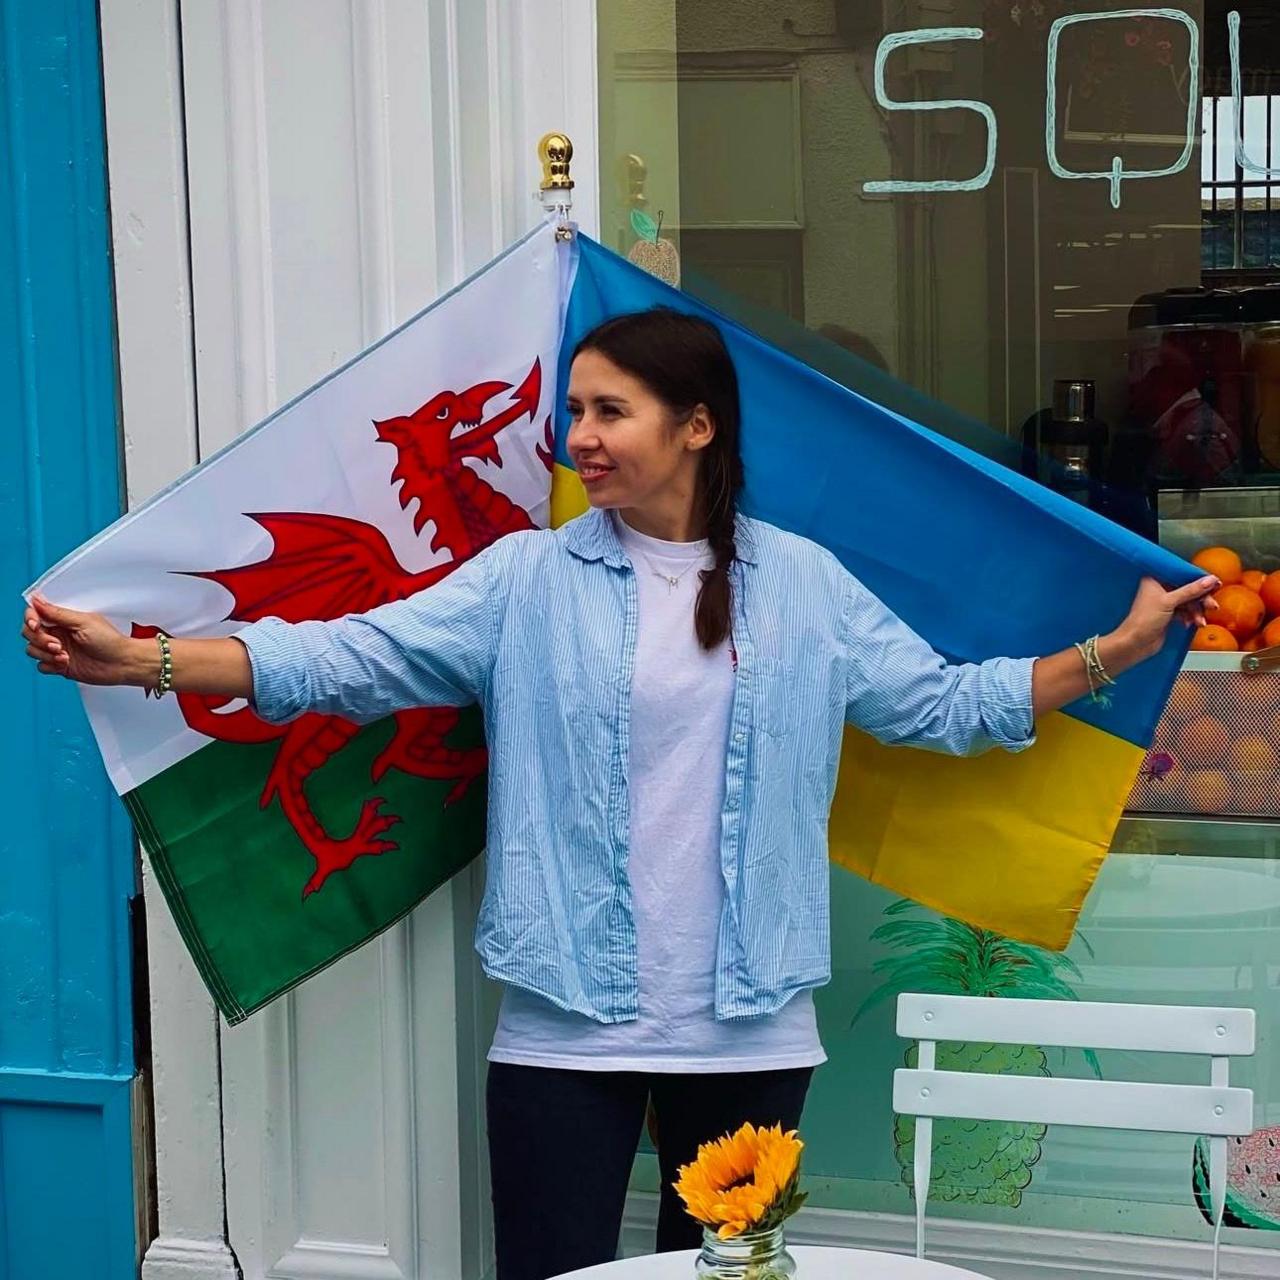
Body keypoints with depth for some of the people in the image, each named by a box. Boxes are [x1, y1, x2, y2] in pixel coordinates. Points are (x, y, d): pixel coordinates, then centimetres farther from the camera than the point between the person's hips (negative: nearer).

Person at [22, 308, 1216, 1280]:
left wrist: (1119, 646, 2)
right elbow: (353, 655, -9)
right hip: (565, 1032, -1)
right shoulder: (528, 579, -1)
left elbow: (946, 703, 8)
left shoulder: (804, 585, 4)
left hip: (751, 1033, 1)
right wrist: (139, 658, -20)